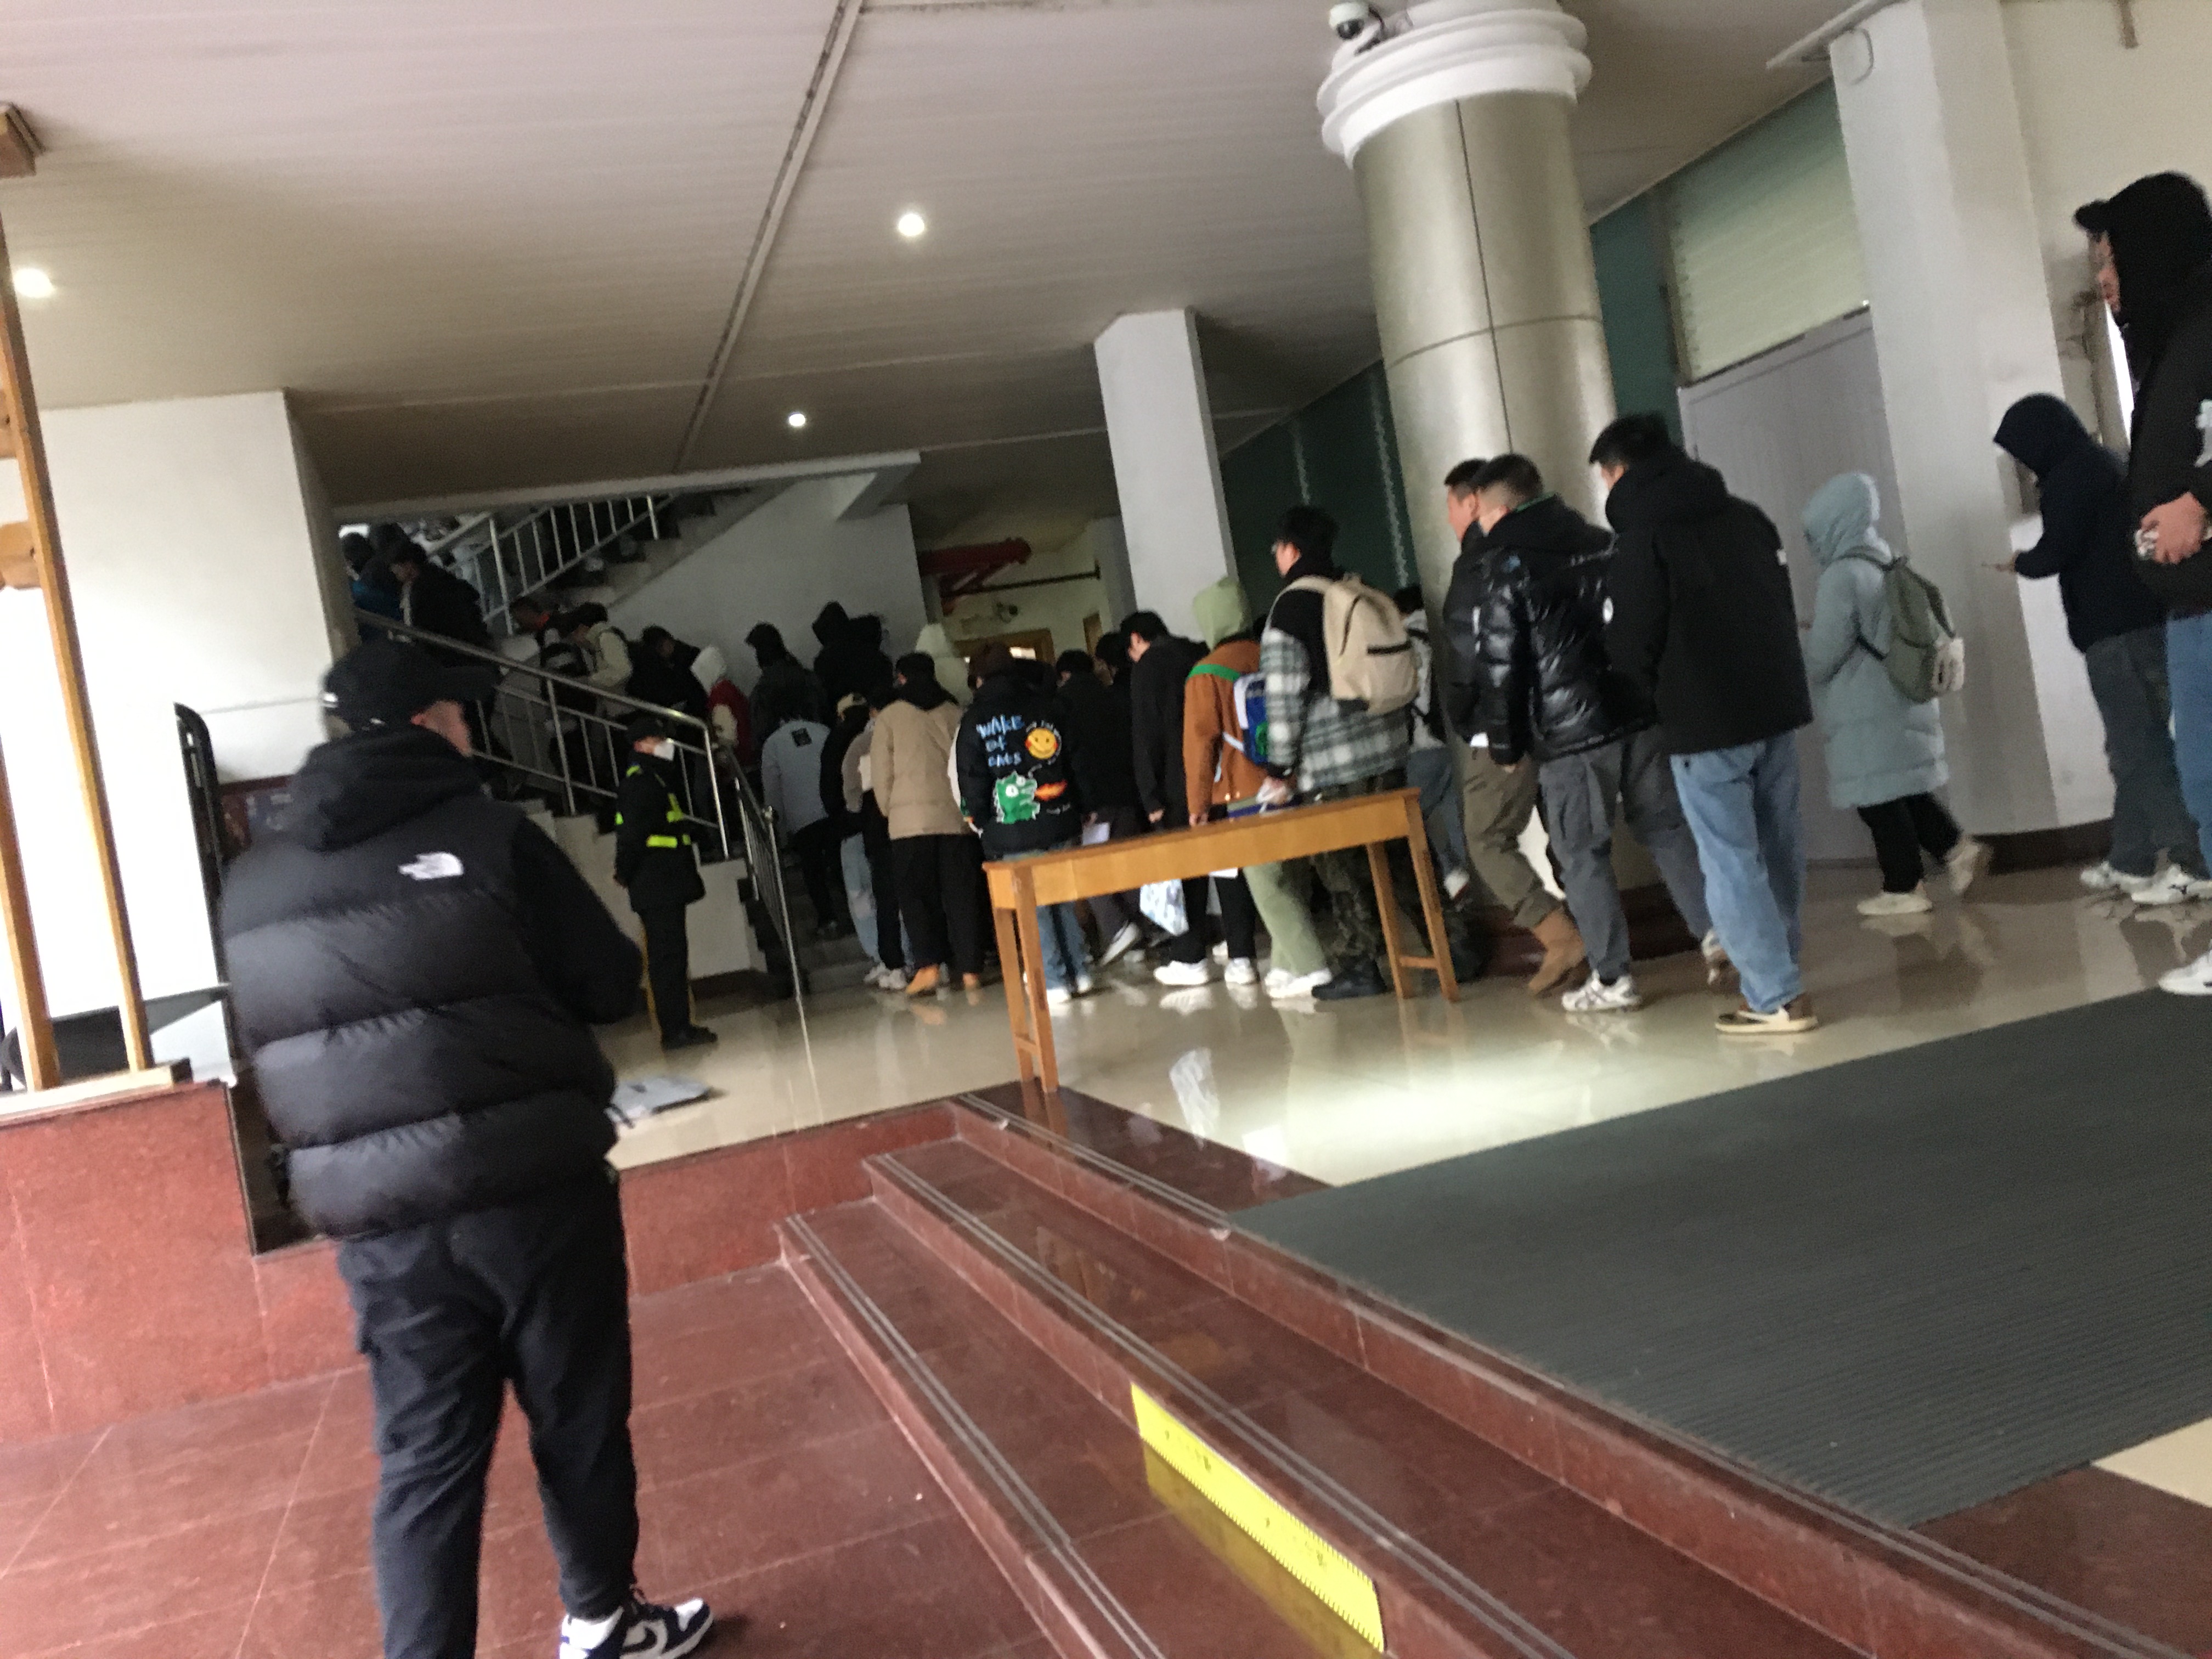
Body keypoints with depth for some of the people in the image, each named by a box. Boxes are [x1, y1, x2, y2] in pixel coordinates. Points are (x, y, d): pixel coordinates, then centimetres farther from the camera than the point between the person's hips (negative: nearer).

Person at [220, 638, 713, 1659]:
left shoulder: (251, 884, 6)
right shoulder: (487, 833, -8)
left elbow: (266, 1044, 16)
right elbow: (610, 986, -3)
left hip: (380, 1220, 4)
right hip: (533, 1188, -3)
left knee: (423, 1457, 10)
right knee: (577, 1419, 14)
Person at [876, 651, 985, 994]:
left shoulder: (890, 716, 3)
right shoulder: (955, 713, 8)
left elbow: (882, 774, 2)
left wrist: (889, 811, 16)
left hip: (910, 820, -2)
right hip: (955, 817, 2)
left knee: (916, 893, 4)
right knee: (962, 894, 4)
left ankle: (929, 964, -7)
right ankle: (970, 968, 4)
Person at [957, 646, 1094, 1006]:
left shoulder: (973, 722, -1)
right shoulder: (1049, 707, 8)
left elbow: (971, 779, -1)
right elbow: (1076, 760, 9)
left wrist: (980, 821, 11)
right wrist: (1082, 809, 15)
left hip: (1013, 833, -3)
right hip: (1061, 824, 3)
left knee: (1035, 908, 2)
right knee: (1065, 901, 14)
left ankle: (1054, 983, 2)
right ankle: (1080, 973, 16)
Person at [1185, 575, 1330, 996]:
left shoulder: (1206, 676, -9)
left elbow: (1200, 742, -7)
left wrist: (1198, 802, 2)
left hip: (1244, 797, -5)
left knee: (1269, 886, -2)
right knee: (1282, 879, 14)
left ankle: (1311, 970, -6)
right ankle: (1286, 962, 18)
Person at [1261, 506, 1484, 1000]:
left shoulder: (1289, 609, -10)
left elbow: (1285, 696, -14)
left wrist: (1281, 767, -8)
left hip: (1331, 763, -7)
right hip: (1388, 749, 7)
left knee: (1342, 867, 2)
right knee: (1404, 851, 12)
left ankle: (1357, 967, 6)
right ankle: (1455, 945, 13)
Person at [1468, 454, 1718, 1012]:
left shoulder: (1508, 573, -7)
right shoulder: (1606, 544, 11)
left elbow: (1502, 670, -8)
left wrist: (1506, 746, 2)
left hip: (1570, 733, -6)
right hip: (1639, 714, 6)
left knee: (1583, 852, 2)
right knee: (1666, 826, 14)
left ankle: (1612, 978, 4)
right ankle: (1716, 931, 9)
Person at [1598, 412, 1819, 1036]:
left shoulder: (1641, 540, -11)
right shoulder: (1747, 517, 10)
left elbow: (1632, 646, -10)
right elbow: (1783, 607, 15)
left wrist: (1659, 703, 8)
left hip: (1707, 724, -7)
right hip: (1776, 705, 7)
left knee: (1731, 861, -2)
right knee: (1778, 849, 14)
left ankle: (1776, 997, -2)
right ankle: (1779, 974, 25)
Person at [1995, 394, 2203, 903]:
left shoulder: (2069, 478, -9)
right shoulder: (2103, 464, 20)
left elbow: (2057, 552, -14)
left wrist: (2020, 564, 6)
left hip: (2115, 629, -10)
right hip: (2141, 618, 10)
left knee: (2139, 747, -9)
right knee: (2137, 744, 12)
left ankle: (2193, 862, -11)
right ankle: (2130, 861, 18)